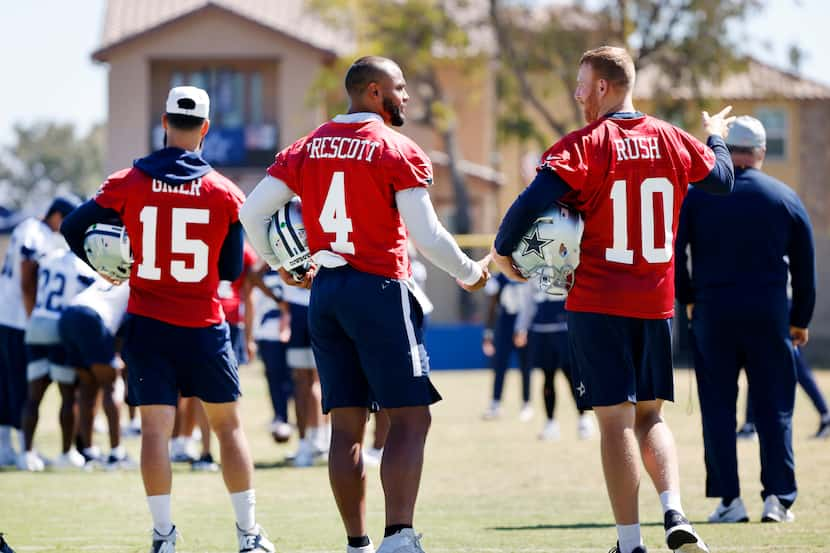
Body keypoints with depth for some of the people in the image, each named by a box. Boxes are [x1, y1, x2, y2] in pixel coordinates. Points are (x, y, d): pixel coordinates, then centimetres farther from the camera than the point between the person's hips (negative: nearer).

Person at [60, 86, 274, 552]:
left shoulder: (128, 184, -4)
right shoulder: (226, 194, -5)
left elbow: (74, 228, 2)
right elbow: (232, 270, 3)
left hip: (148, 322, 0)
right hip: (204, 325, 0)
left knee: (156, 427, 2)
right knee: (228, 423, 11)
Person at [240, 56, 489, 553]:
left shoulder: (307, 149, 9)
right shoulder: (399, 152, -7)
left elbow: (252, 212, 7)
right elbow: (427, 235, -12)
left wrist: (280, 265, 23)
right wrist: (469, 273, 5)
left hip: (324, 290, 6)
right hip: (380, 291, -6)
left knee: (347, 424, 9)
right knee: (410, 419, -4)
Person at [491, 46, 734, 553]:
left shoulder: (585, 146, -10)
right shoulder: (672, 140, 5)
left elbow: (533, 203, -22)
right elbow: (722, 179, 23)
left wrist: (501, 250, -6)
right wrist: (717, 138, 43)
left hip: (598, 303, -4)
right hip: (657, 302, 4)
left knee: (615, 420, -1)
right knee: (651, 416, 16)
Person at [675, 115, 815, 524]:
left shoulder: (697, 195, 0)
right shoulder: (786, 198, 5)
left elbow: (672, 251, -4)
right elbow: (805, 266, 10)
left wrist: (688, 298, 10)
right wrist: (800, 320, 19)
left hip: (713, 312, -1)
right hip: (769, 315, 1)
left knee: (717, 407, 4)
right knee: (774, 407, 6)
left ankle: (728, 499, -1)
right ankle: (778, 498, -1)